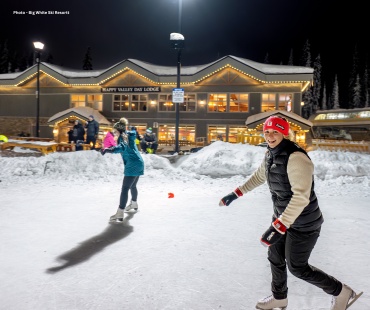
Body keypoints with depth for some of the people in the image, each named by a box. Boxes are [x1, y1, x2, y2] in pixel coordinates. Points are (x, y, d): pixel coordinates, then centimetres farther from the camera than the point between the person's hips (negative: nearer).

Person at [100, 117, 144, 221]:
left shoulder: (123, 137, -12)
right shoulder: (129, 135, 13)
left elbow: (122, 147, -30)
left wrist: (108, 150, -42)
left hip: (132, 165, -10)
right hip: (139, 163, 10)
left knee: (125, 188, -13)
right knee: (133, 186, 27)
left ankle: (120, 213, -18)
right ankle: (134, 204, 47)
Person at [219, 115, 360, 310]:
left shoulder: (296, 158, -28)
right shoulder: (270, 155, 0)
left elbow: (301, 197, -34)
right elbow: (259, 176, 19)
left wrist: (278, 227, -38)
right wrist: (235, 194, 20)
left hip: (302, 223, -8)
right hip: (282, 216, 8)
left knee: (297, 267, 6)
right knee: (275, 258, 20)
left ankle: (340, 291, 30)